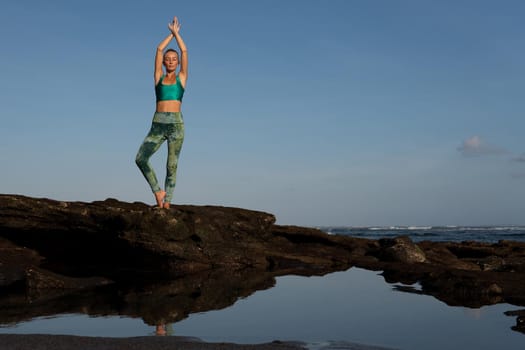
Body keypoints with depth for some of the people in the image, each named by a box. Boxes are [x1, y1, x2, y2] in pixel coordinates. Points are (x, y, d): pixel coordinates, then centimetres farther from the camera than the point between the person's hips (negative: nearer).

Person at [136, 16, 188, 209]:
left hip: (176, 124, -1)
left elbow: (184, 52, 8)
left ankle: (166, 202, 2)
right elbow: (159, 49, 11)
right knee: (140, 158, -15)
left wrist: (176, 33, 18)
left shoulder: (181, 78, 12)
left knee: (172, 165, -2)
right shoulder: (159, 77, 14)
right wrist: (171, 34, 21)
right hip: (158, 124, 1)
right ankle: (158, 191, -1)